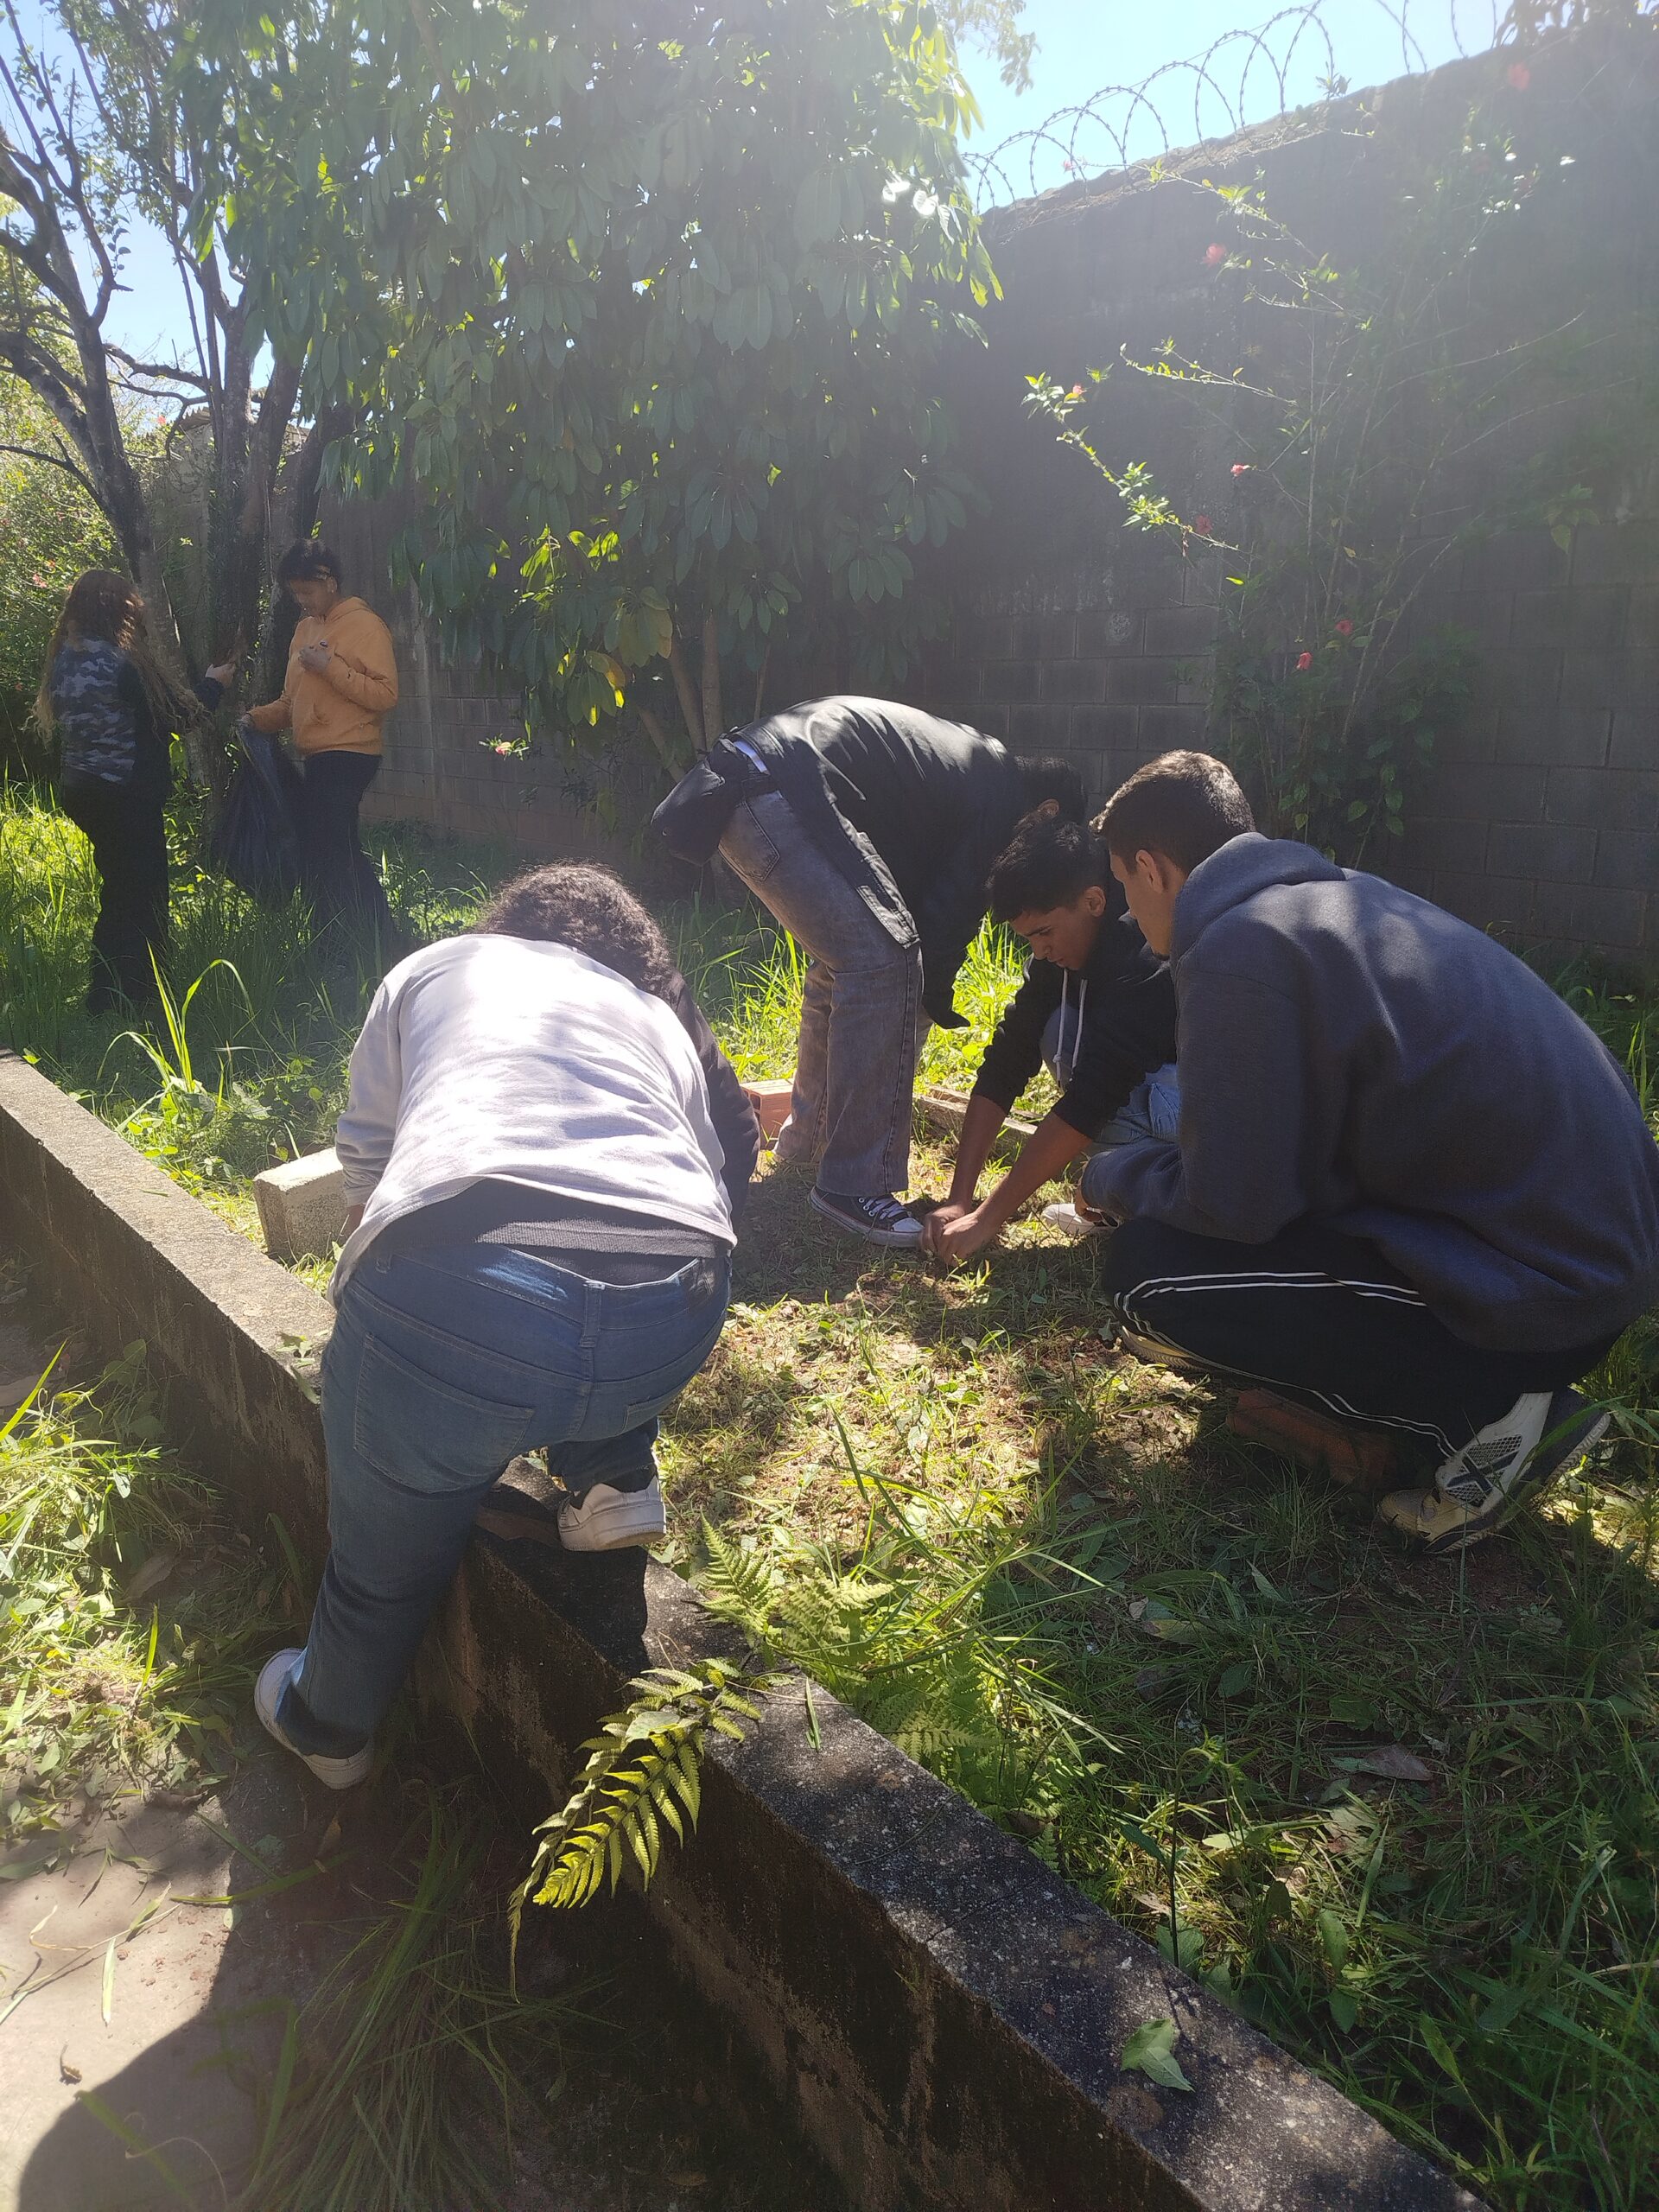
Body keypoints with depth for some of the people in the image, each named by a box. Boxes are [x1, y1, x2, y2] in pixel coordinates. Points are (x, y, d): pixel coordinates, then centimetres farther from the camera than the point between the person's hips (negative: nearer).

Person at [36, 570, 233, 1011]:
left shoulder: (64, 657, 6)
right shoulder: (124, 660, -17)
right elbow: (177, 715, -10)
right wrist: (213, 685, 10)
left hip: (80, 789, 8)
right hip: (128, 793, -8)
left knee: (118, 889, 21)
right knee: (142, 894, 0)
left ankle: (107, 995, 28)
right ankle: (134, 996, 2)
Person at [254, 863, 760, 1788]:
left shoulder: (432, 968, 29)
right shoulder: (665, 1024, 33)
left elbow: (366, 1173, 35)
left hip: (451, 1283, -1)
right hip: (674, 1311, 2)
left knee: (387, 1555, 27)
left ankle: (331, 1727, 52)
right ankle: (614, 1476, 28)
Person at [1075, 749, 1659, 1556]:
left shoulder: (1238, 950, -17)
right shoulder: (1343, 895, 12)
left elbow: (1228, 1204, -15)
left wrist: (1111, 1177, 6)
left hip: (1537, 1286, -9)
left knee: (1146, 1276, -10)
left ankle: (1483, 1407, -4)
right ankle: (1517, 1383, 13)